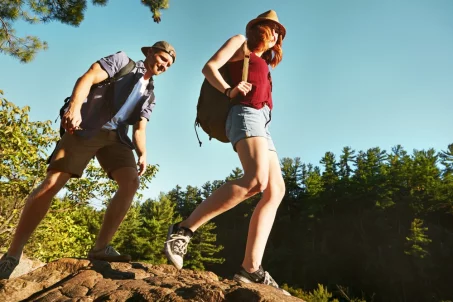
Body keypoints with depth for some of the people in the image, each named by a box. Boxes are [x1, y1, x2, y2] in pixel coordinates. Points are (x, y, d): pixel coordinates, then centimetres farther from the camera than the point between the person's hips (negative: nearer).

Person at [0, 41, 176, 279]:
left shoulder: (149, 95, 22)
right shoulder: (122, 61, 8)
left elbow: (139, 128, 14)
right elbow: (87, 78, -6)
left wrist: (142, 154, -6)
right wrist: (74, 108, -24)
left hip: (115, 137, 5)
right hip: (86, 128, -5)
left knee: (131, 182, -19)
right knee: (52, 182, -14)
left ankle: (100, 248, -14)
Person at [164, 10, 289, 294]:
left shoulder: (263, 64, 36)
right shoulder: (240, 42, 16)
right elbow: (210, 67, 2)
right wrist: (229, 90, -12)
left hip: (262, 123, 9)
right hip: (246, 114, -8)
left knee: (276, 191, -10)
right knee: (256, 179, -32)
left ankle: (250, 269, -17)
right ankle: (184, 229, -25)